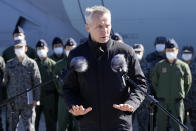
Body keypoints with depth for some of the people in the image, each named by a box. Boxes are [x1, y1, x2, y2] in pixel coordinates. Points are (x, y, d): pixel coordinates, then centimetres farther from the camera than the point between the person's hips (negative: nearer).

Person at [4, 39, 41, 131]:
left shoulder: (31, 64, -1)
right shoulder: (9, 64, 6)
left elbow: (37, 82, -1)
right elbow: (6, 81, 12)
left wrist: (36, 99, -5)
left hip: (28, 102, -3)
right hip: (12, 101, 3)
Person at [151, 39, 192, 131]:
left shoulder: (183, 66, 0)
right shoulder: (159, 65, 2)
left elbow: (188, 83, 11)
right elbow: (154, 82, 13)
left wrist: (181, 94, 11)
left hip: (177, 102, -1)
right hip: (163, 102, 1)